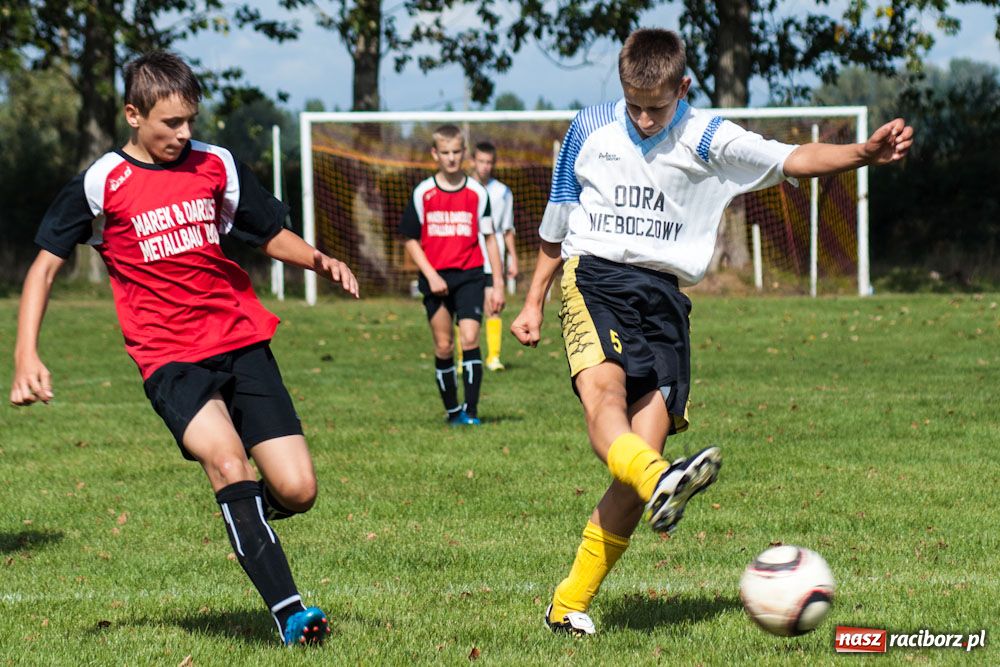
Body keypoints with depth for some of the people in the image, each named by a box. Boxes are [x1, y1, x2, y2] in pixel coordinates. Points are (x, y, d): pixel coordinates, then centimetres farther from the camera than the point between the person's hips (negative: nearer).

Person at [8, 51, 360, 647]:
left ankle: (246, 512, 29)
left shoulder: (217, 166, 8)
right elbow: (46, 263, 5)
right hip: (170, 357, -3)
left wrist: (318, 260, -4)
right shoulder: (102, 184, -1)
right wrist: (26, 357, -4)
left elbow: (273, 236, 18)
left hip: (243, 341, 3)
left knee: (297, 492, -8)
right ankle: (289, 612, -33)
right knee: (225, 455, -31)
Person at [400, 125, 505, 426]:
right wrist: (431, 276, -6)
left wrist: (498, 283, 4)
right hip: (436, 279, 1)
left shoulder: (477, 192, 3)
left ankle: (471, 411, -13)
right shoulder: (423, 193, 2)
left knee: (469, 338, -15)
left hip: (469, 276, -1)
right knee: (443, 346, 3)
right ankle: (452, 410, 17)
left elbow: (490, 238, 8)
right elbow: (410, 239, 5)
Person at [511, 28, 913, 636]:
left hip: (664, 294, 0)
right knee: (603, 387, -33)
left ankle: (571, 603, -3)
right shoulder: (590, 130, 9)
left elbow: (792, 160, -10)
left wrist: (864, 153, -28)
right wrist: (534, 303, 22)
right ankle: (659, 479, -63)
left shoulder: (708, 141, 4)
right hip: (594, 276, 0)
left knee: (646, 443, -10)